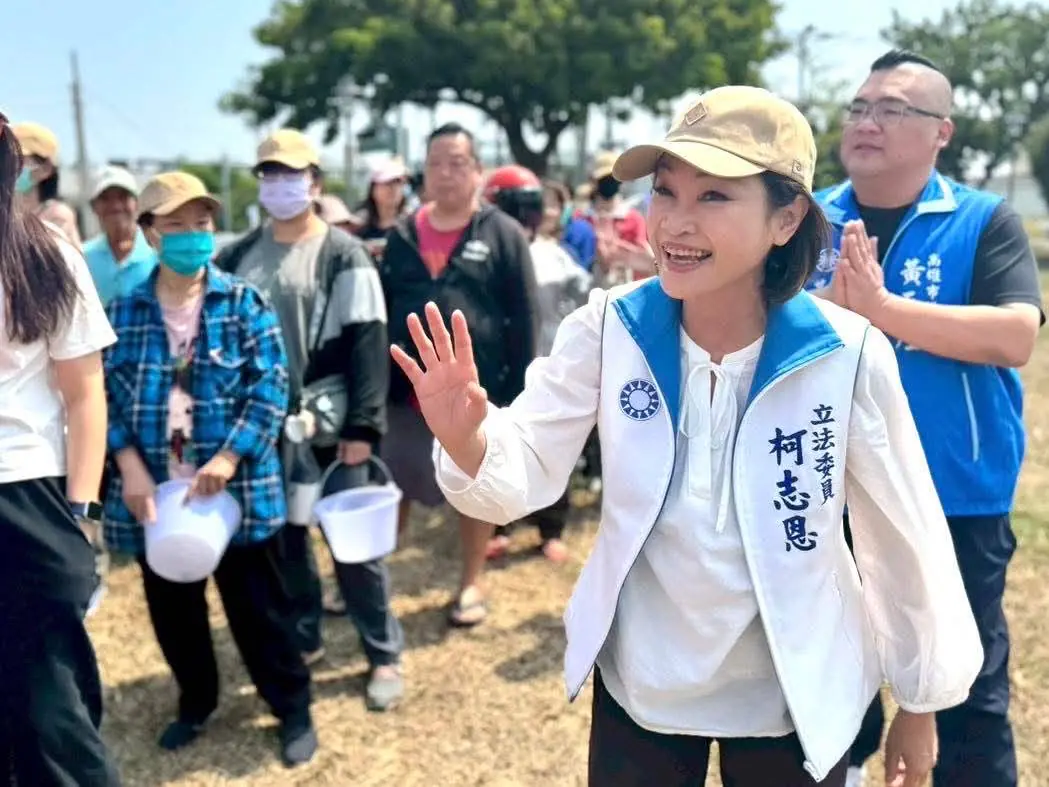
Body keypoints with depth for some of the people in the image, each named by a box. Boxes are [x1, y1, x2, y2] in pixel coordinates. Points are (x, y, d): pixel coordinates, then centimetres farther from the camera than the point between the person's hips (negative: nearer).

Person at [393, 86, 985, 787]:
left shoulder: (849, 355, -19)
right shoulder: (608, 329, -14)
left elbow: (907, 535, -8)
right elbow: (522, 475, -14)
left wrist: (921, 702, 3)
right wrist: (465, 437, -37)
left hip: (793, 697, -1)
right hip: (637, 682, 2)